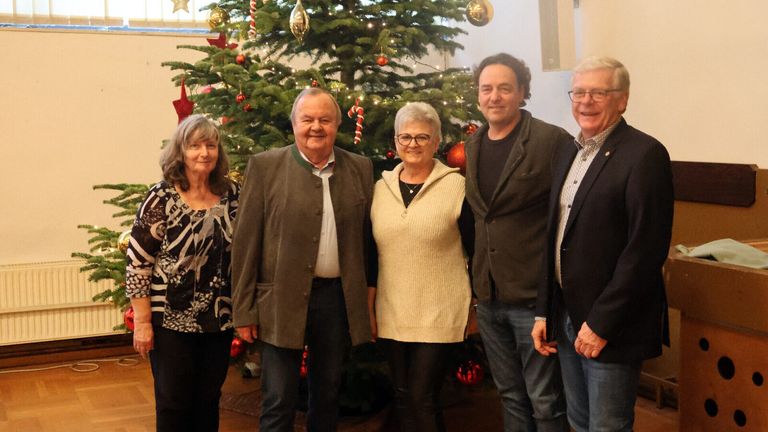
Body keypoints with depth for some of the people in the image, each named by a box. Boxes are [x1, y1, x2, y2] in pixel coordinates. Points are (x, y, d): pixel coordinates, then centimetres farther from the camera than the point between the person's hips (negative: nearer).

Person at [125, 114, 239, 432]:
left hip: (220, 320, 4)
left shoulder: (232, 194, 1)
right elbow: (137, 264, -11)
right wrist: (142, 322, -13)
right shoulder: (161, 198, -11)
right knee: (174, 404, 8)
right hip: (171, 321, -4)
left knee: (209, 400, 15)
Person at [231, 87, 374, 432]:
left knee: (327, 396, 16)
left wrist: (367, 301, 7)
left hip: (339, 298, 3)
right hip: (282, 300, -3)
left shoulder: (361, 169, 5)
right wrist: (244, 311, -6)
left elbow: (367, 238, 9)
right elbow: (245, 242, -4)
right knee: (279, 404, 3)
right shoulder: (265, 166, -3)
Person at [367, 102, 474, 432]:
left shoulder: (457, 186, -8)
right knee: (402, 397, 12)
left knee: (422, 398, -3)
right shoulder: (381, 187, 6)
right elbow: (372, 253, 11)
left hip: (439, 314, -5)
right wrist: (368, 307, 9)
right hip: (392, 314, 5)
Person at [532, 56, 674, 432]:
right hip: (566, 317, 7)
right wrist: (544, 313, 11)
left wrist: (601, 323, -19)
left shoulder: (644, 154, -13)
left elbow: (646, 250, -19)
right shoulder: (567, 152, 11)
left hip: (611, 325, -7)